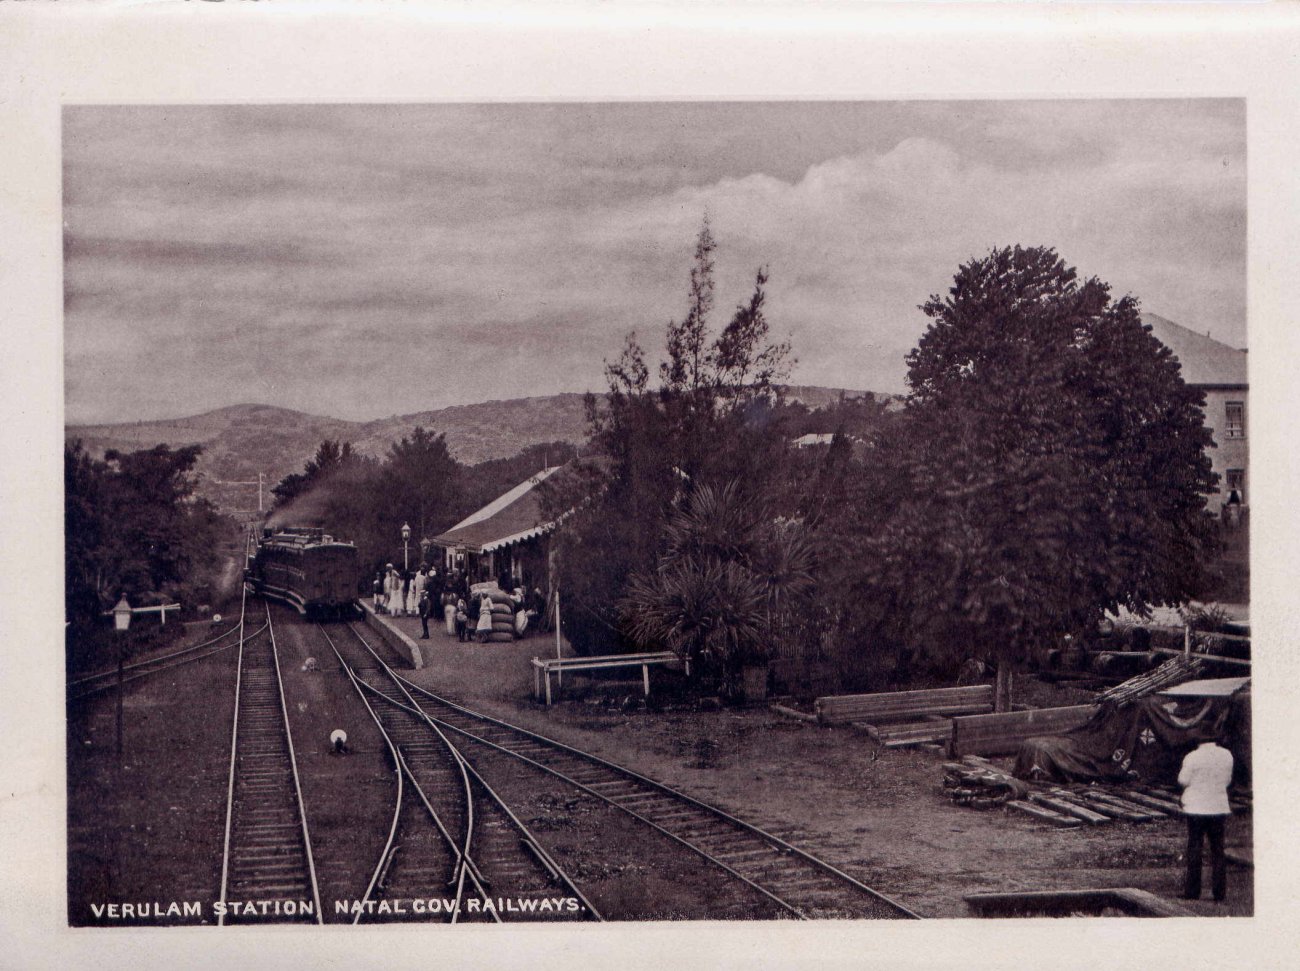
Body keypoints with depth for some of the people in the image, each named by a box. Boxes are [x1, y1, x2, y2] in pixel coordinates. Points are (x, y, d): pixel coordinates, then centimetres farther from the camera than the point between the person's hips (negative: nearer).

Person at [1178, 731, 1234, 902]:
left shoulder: (1192, 757, -15)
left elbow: (1183, 781, -7)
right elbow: (1227, 780, 7)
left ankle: (1193, 891, 6)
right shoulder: (1227, 755, -2)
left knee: (1194, 849, 4)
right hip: (1219, 807, 3)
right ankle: (1219, 891, 9)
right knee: (1218, 850, 10)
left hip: (1196, 807, -3)